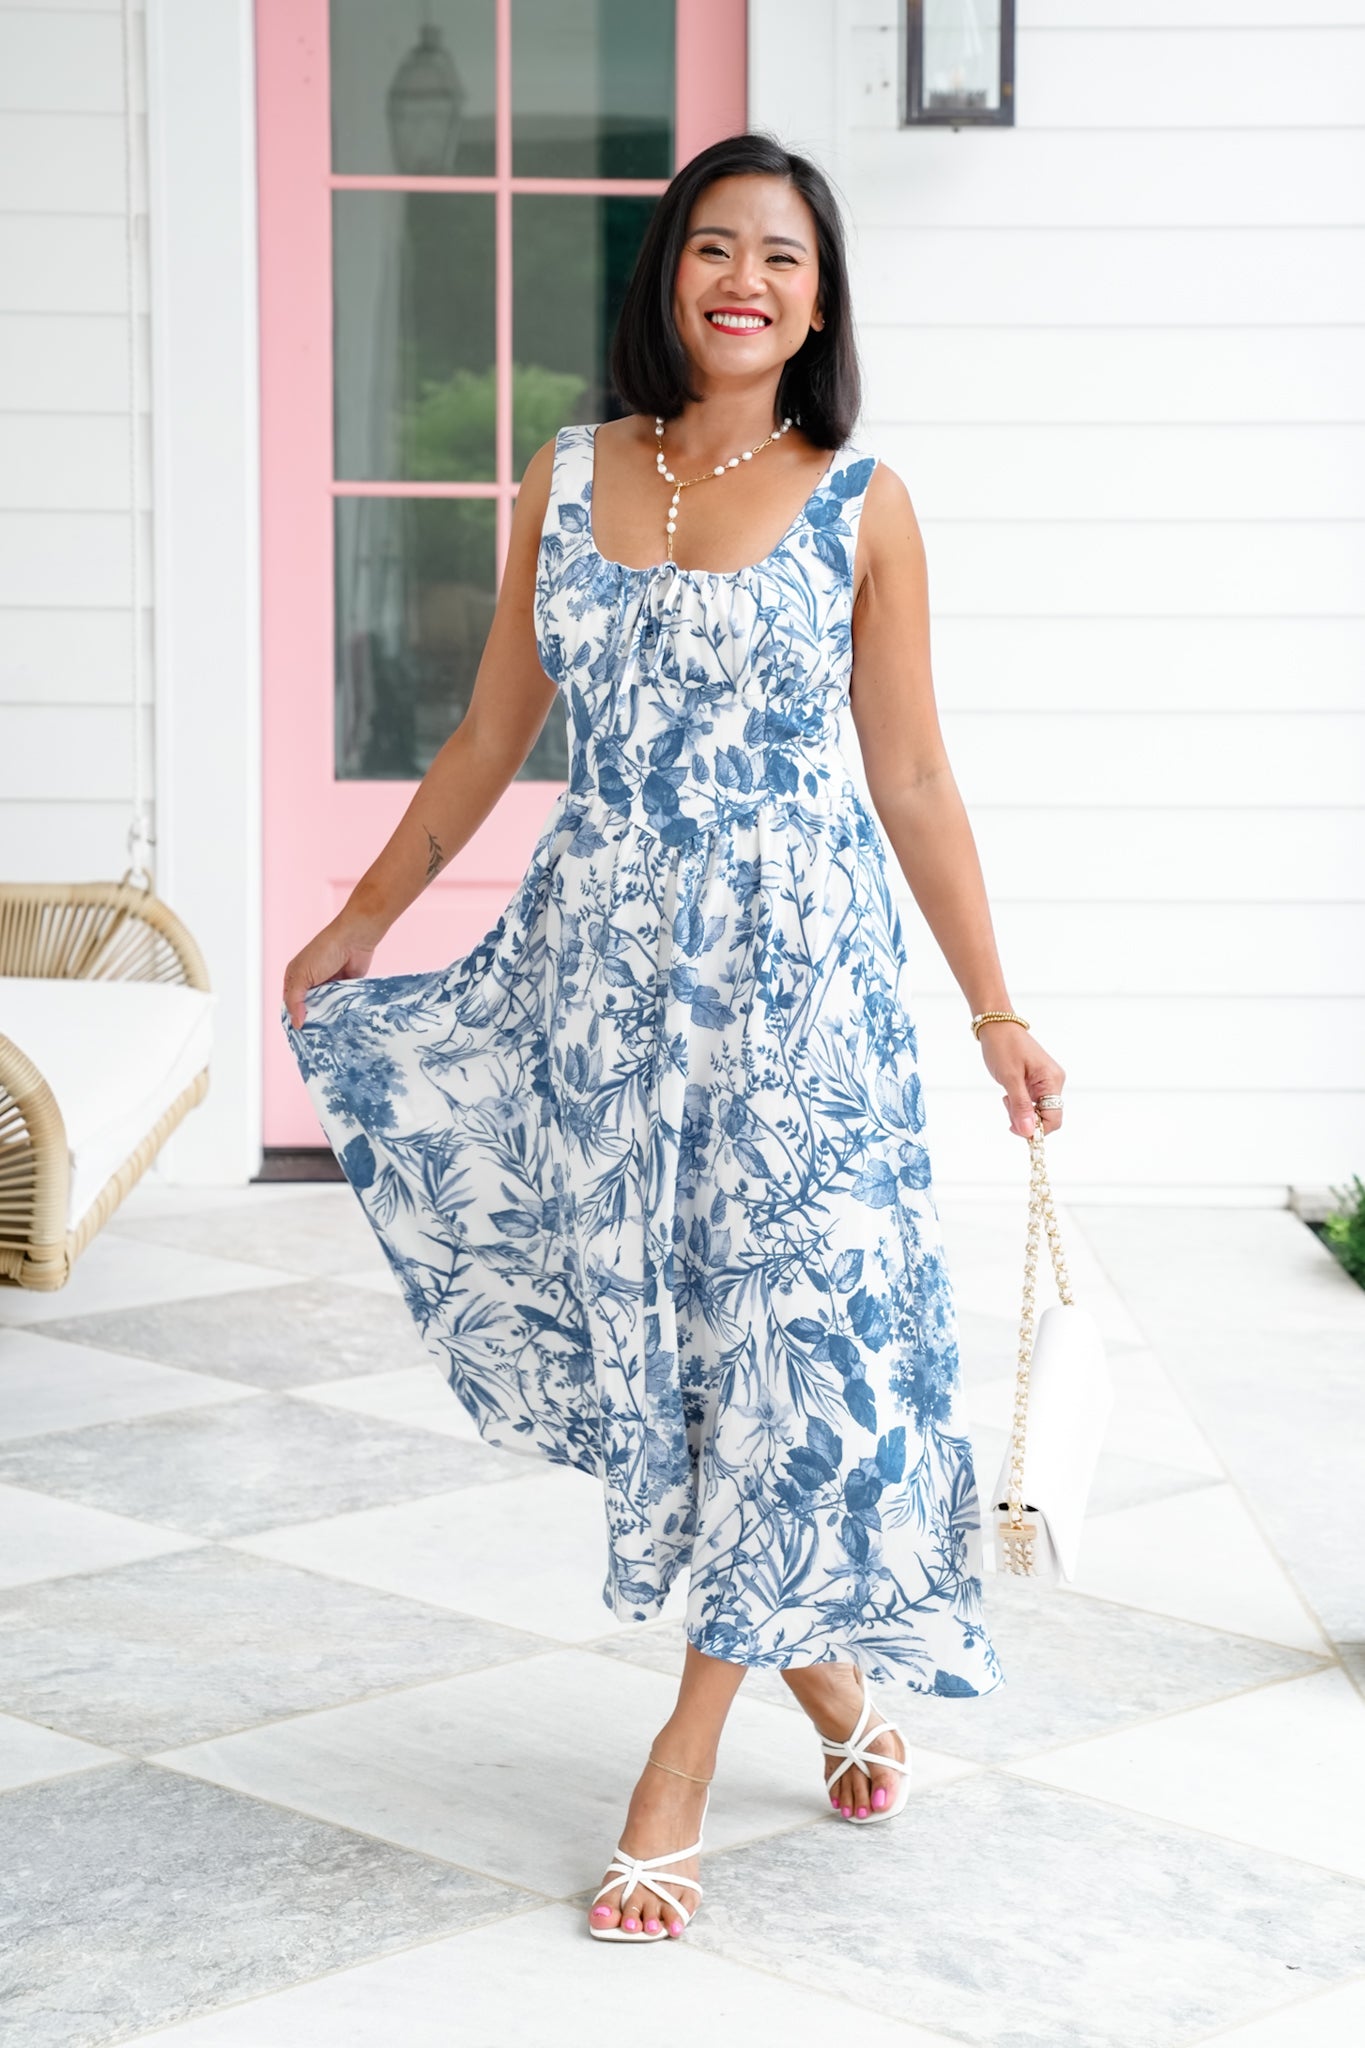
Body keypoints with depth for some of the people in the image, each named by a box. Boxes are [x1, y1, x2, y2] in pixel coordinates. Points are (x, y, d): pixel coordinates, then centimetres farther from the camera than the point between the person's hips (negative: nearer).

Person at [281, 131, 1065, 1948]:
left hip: (792, 973, -2)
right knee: (631, 1319, 6)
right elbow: (492, 740, 13)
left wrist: (997, 1012, 1)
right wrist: (360, 922, 15)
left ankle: (689, 1753, 13)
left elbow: (913, 780, 2)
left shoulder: (860, 503, -1)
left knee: (781, 1323, -1)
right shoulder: (568, 478, 6)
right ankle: (809, 1643, 29)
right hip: (597, 960, 3)